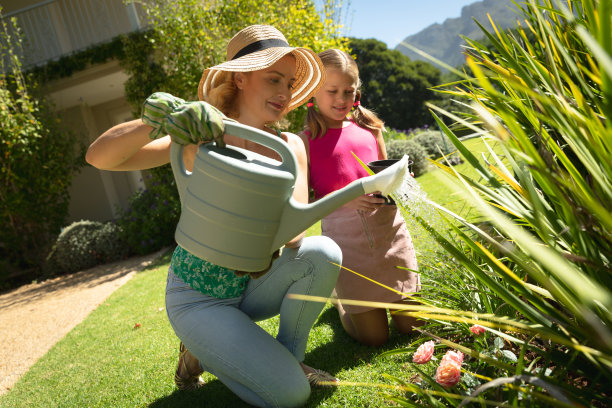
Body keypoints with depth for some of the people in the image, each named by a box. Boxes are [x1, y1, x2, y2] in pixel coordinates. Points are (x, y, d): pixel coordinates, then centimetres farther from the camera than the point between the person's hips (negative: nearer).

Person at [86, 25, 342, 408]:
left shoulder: (289, 147, -8)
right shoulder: (201, 137, -17)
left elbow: (294, 234, -19)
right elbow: (100, 157, -26)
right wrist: (155, 121, -45)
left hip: (251, 285, 4)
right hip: (198, 298, -4)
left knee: (323, 253, -24)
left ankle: (288, 356, 0)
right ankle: (201, 351, 11)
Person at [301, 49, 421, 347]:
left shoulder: (369, 127, 7)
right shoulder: (307, 140, -4)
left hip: (389, 230, 4)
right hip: (346, 239, -4)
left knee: (411, 324, 11)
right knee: (374, 336, 6)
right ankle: (342, 299, 35)